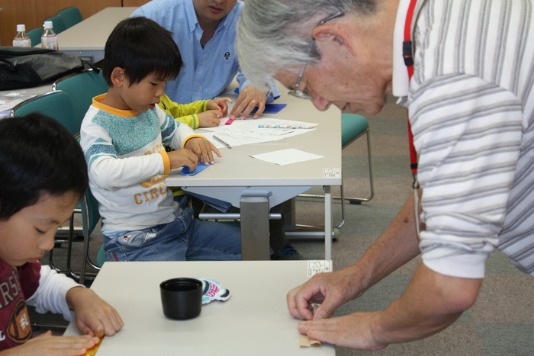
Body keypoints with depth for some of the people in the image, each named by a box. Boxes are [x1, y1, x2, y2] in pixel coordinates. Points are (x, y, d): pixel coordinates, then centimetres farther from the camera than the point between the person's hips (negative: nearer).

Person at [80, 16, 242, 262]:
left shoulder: (148, 110, 7)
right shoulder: (97, 124, -15)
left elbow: (174, 129, 29)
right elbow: (104, 173, -34)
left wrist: (191, 140, 5)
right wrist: (166, 160, -32)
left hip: (176, 221, 8)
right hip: (135, 242, -8)